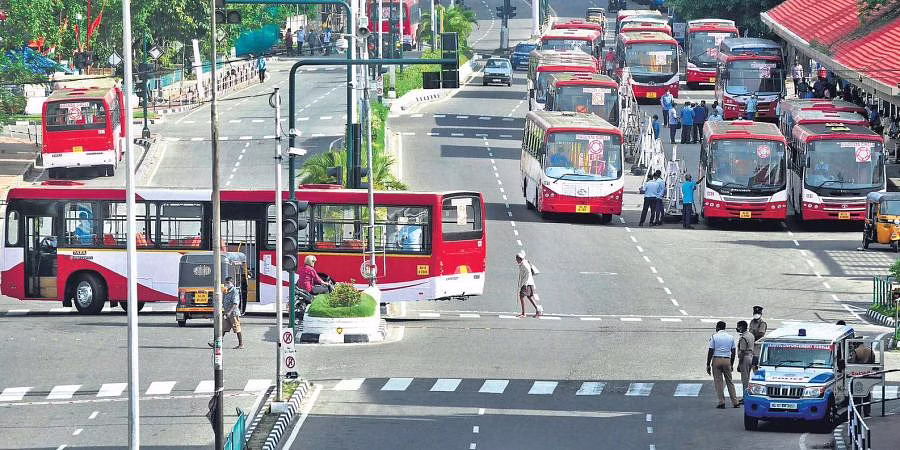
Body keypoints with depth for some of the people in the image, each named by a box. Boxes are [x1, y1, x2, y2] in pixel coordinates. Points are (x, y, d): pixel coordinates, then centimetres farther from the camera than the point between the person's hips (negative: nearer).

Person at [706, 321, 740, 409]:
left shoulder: (714, 337, -2)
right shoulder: (731, 337, 8)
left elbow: (710, 352, -5)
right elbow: (733, 351, 10)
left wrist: (708, 365, 0)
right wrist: (732, 364, 18)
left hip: (716, 360, -3)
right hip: (727, 360, 3)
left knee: (718, 382, 1)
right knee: (729, 381, 10)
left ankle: (721, 402, -4)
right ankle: (735, 402, 7)